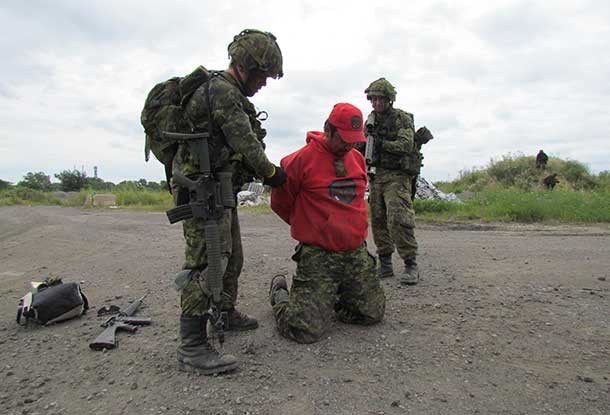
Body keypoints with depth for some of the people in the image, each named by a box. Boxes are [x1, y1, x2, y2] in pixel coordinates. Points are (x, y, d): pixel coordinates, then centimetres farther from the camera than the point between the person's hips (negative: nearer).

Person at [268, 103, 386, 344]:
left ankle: (331, 296, 33)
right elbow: (280, 203, -2)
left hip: (356, 253, 7)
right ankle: (281, 294, 20)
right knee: (306, 329, -10)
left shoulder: (357, 158, 8)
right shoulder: (301, 159, -13)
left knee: (373, 314, 11)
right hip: (318, 256, -6)